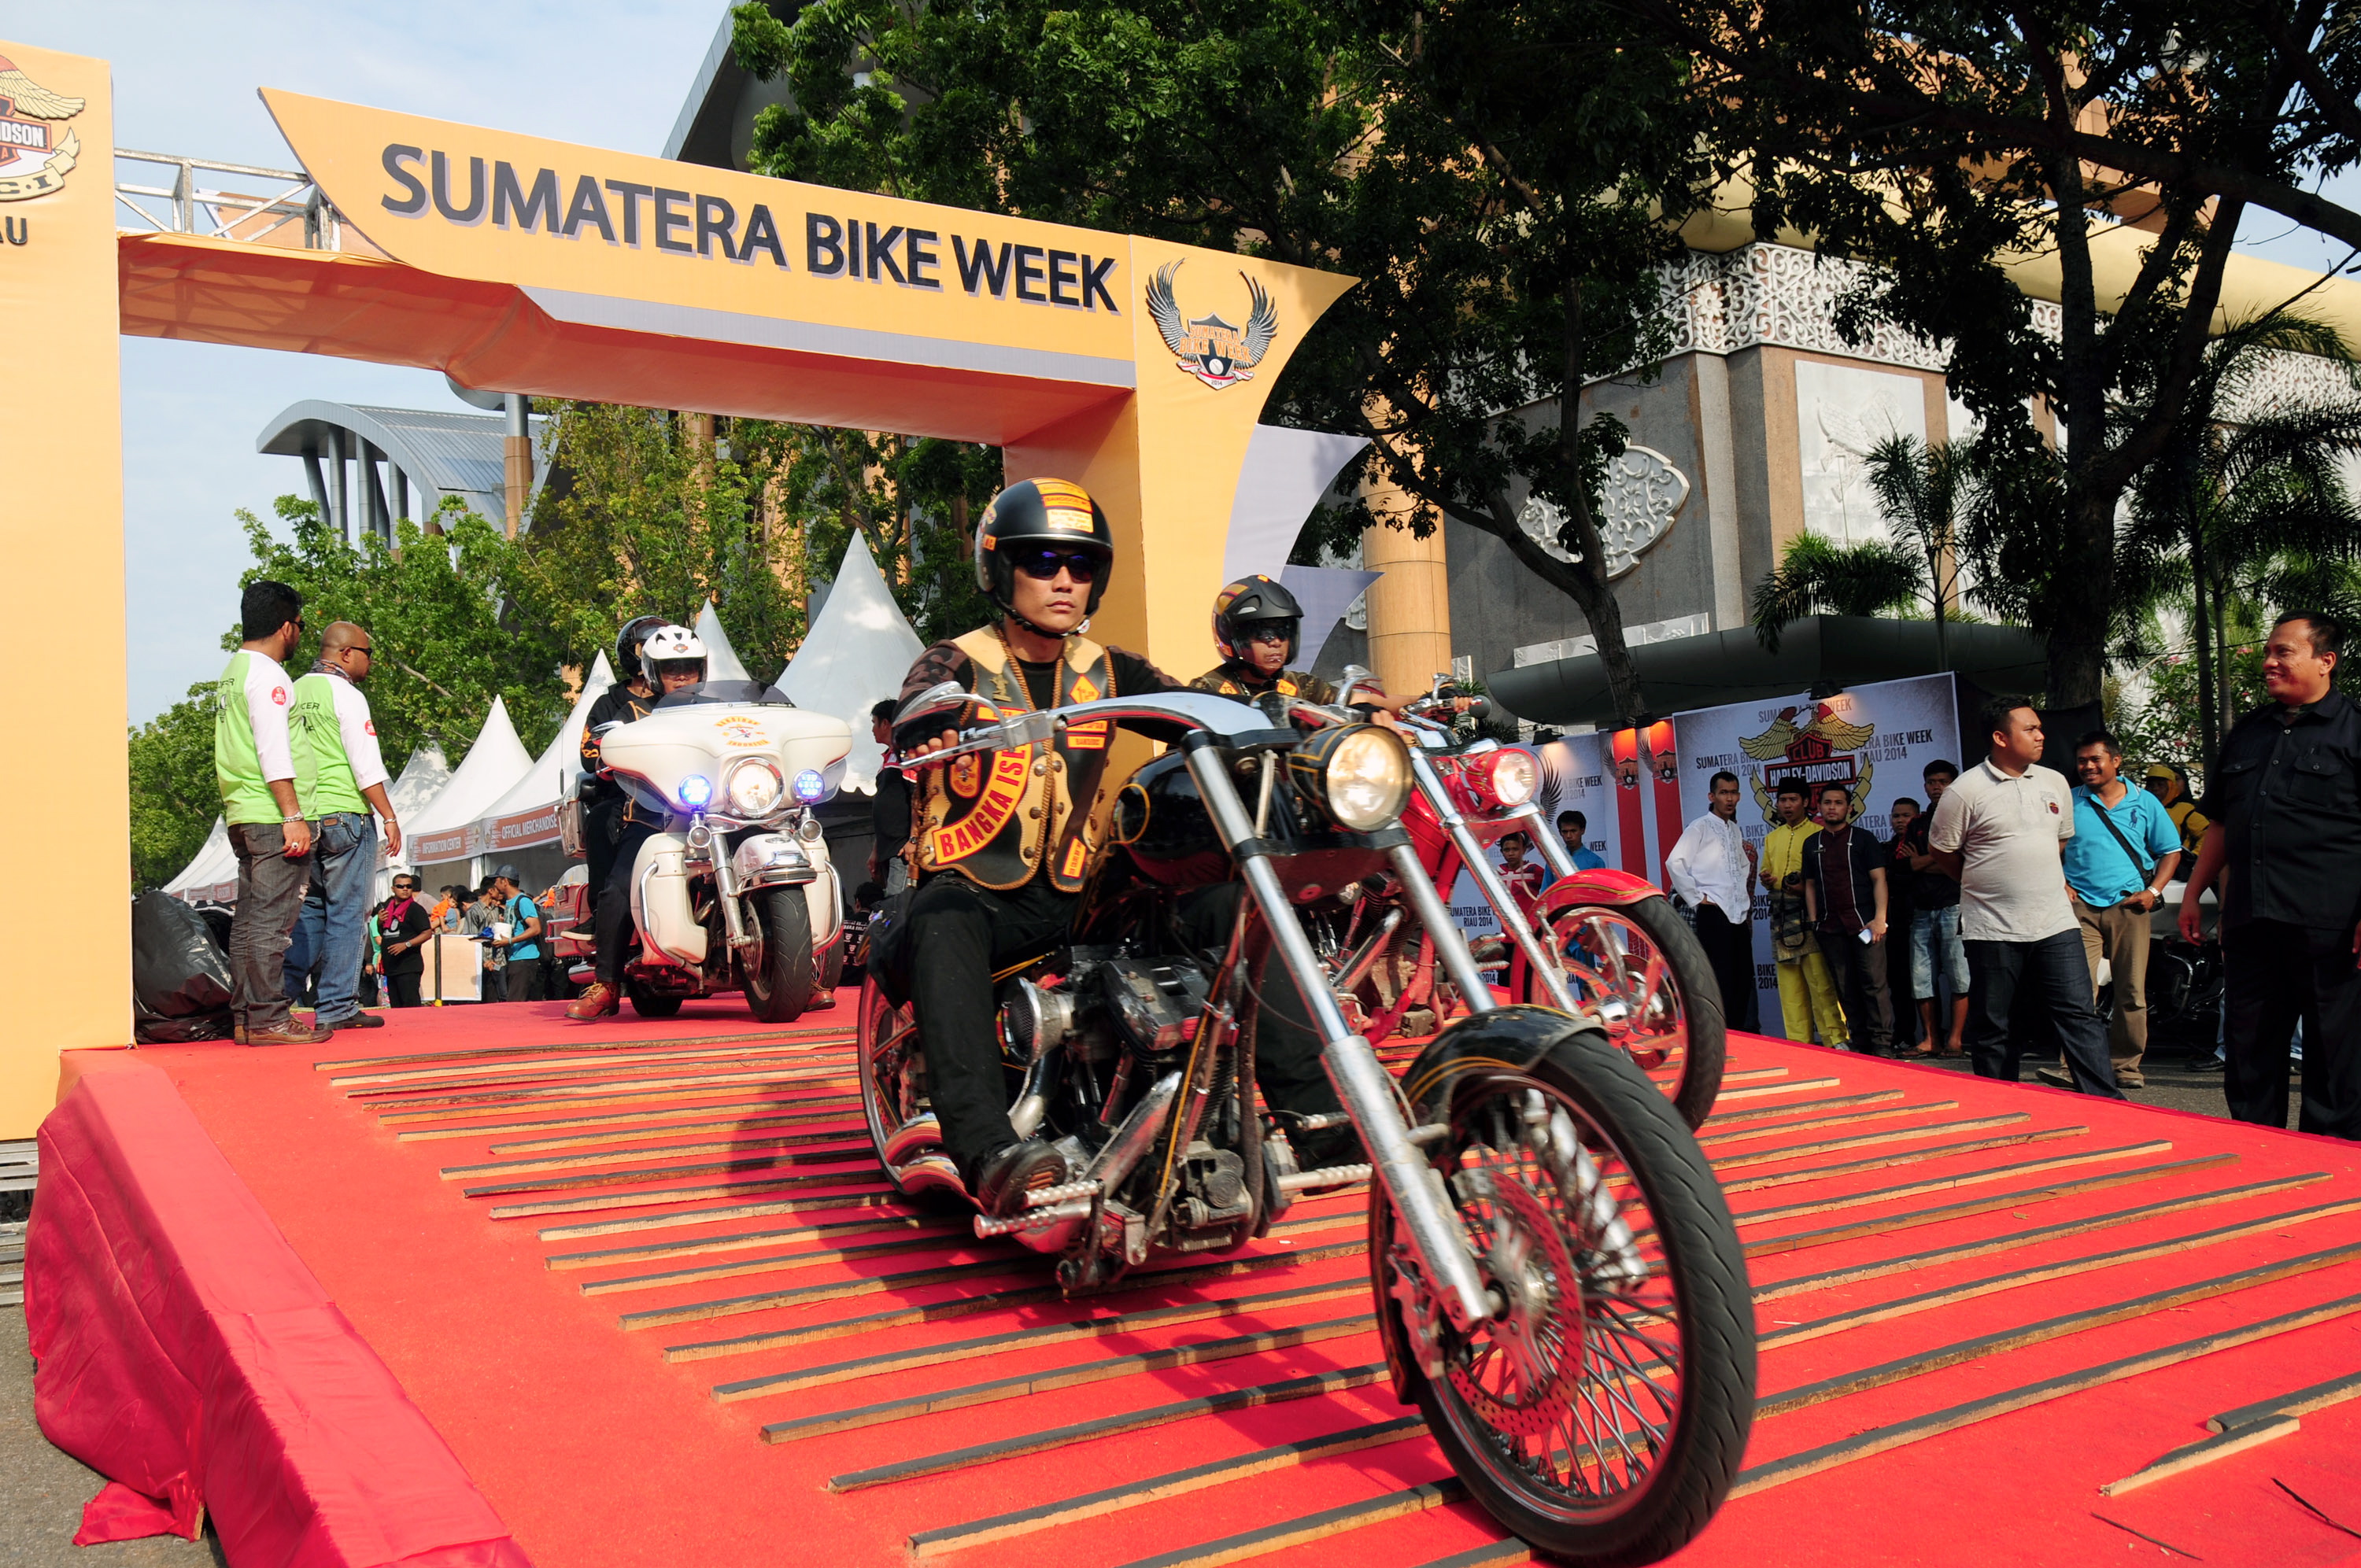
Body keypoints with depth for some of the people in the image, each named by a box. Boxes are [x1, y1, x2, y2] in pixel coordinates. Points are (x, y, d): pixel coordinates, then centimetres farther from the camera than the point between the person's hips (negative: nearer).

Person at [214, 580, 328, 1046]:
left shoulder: (233, 671, 20)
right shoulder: (267, 673, -10)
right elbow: (273, 750, -17)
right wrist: (293, 815, -19)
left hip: (241, 815, 10)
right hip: (272, 816, -10)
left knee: (250, 918, 11)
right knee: (272, 920, -9)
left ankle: (244, 1016, 14)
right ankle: (267, 1019, -9)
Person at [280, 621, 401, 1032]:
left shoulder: (294, 694, 13)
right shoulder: (345, 695, -8)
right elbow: (366, 766, -14)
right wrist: (389, 817, -10)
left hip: (304, 822, 7)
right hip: (345, 816, -7)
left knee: (311, 910, 15)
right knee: (347, 913, -1)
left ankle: (281, 996, 10)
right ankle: (337, 1008, 1)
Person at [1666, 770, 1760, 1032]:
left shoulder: (1735, 831, 18)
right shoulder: (1700, 828, -4)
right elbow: (1674, 863, -13)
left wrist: (1745, 902, 15)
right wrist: (1696, 899, -12)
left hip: (1739, 915, 7)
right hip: (1713, 914, -7)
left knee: (1743, 979, 6)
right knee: (1720, 981, -8)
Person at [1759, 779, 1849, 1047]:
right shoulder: (1772, 838, 20)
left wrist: (1807, 887, -17)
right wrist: (1767, 881, 3)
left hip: (1809, 915, -5)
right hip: (1781, 917, 5)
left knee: (1820, 979, -10)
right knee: (1789, 982, 4)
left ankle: (1836, 1039, -8)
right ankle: (1797, 1042, 7)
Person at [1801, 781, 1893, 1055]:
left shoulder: (1864, 839, 6)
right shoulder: (1812, 844, 16)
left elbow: (1879, 880, 1)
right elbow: (1810, 885, 17)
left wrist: (1879, 918, -10)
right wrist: (1813, 922, 7)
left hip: (1863, 923, -4)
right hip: (1830, 927, 4)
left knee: (1874, 983, -8)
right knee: (1845, 988, 4)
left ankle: (1882, 1043, -6)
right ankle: (1860, 1041, 10)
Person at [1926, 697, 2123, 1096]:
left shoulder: (2055, 782, 9)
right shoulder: (1966, 791, -8)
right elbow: (1941, 850, 2)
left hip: (2055, 924, 3)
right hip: (1992, 930, -3)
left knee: (2080, 1017, -2)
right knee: (1992, 1030, 4)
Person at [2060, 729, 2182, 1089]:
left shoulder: (2144, 803, 11)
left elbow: (2170, 851, 15)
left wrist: (2153, 891, 2)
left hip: (2129, 907, 1)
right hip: (2081, 906, -1)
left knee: (2132, 992, 1)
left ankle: (2126, 1066, 11)